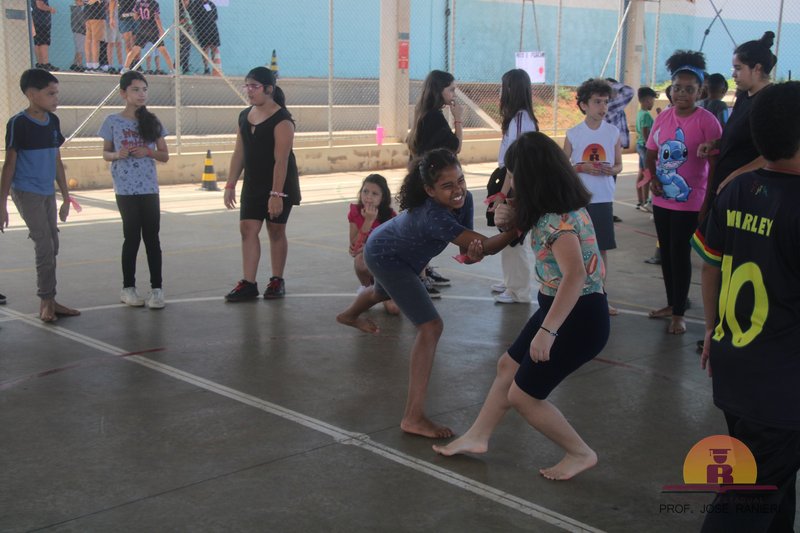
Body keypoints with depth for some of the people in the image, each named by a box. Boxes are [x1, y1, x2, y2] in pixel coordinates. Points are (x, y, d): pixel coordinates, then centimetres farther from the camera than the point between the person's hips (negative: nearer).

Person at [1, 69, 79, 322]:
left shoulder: (53, 121, 7)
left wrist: (66, 197, 16)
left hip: (48, 192, 7)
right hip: (27, 193, -7)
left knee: (52, 246, 9)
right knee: (45, 245, -8)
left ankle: (49, 301, 18)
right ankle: (46, 301, 3)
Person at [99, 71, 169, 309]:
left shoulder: (152, 122, 5)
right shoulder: (113, 121, 0)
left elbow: (165, 155, 8)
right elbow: (106, 153, 8)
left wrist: (148, 152, -11)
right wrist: (117, 155, -14)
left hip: (149, 188, 2)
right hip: (125, 189, -2)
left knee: (152, 237, 2)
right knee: (132, 237, 2)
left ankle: (156, 288, 7)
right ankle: (128, 288, 15)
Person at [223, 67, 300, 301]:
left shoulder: (281, 120, -15)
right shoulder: (244, 116, 6)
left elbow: (281, 160, -20)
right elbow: (239, 154, 10)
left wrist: (276, 194, -24)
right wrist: (230, 185, 6)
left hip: (279, 185, -6)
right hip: (252, 185, 6)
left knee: (276, 231, 4)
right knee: (247, 228, -2)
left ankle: (277, 281, 18)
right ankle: (248, 284, 0)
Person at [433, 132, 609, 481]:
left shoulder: (558, 218, -26)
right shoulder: (561, 206, 4)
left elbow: (575, 275, -37)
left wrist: (547, 330, -38)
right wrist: (511, 221, 6)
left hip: (578, 318, -10)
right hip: (562, 308, 10)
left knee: (523, 395, 2)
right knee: (508, 367, 20)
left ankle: (581, 454, 16)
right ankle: (477, 438, 34)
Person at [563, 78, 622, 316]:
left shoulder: (613, 132, 2)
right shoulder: (573, 134, -2)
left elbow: (619, 165, 8)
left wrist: (611, 170, -14)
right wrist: (582, 167, -15)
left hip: (603, 199, 1)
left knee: (602, 247, 8)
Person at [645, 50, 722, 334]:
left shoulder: (706, 121, -12)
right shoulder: (662, 118, 4)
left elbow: (716, 162, -10)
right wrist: (652, 177, -4)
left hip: (690, 203, -6)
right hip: (661, 200, 6)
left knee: (680, 255, -1)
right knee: (666, 253, 15)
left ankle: (679, 314, 11)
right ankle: (671, 303, 30)